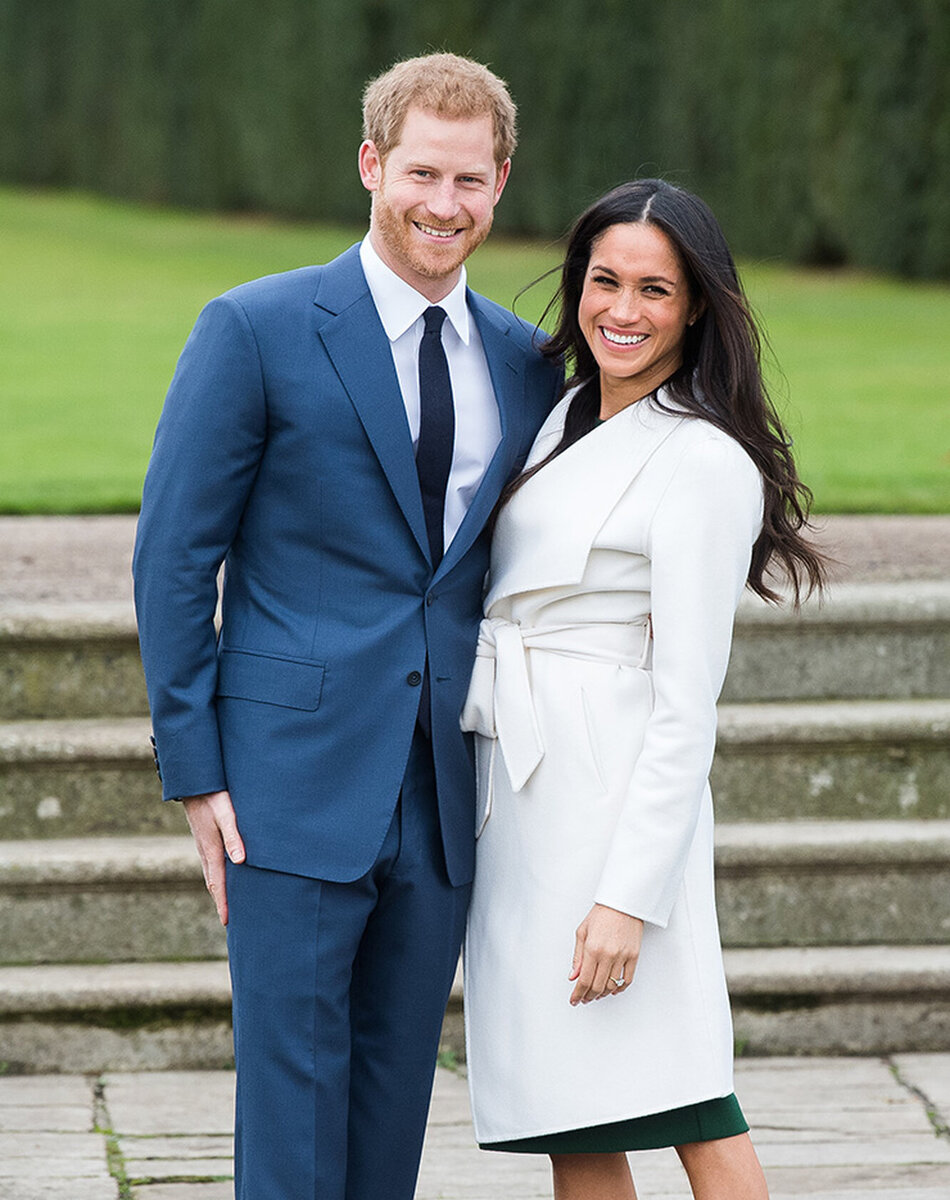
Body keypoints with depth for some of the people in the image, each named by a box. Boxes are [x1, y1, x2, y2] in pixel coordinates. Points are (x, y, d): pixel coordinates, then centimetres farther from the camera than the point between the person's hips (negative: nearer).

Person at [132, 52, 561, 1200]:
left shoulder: (524, 364, 10)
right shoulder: (256, 330, -4)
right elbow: (172, 558, -3)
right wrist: (194, 769, -7)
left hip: (444, 799, 5)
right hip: (298, 780, -4)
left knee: (396, 1094, 9)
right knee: (292, 1084, -4)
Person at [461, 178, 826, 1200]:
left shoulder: (705, 463, -11)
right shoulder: (570, 418, 15)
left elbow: (685, 704, -15)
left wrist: (630, 895, -19)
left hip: (611, 794, -8)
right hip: (514, 793, 8)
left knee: (687, 1112, -11)